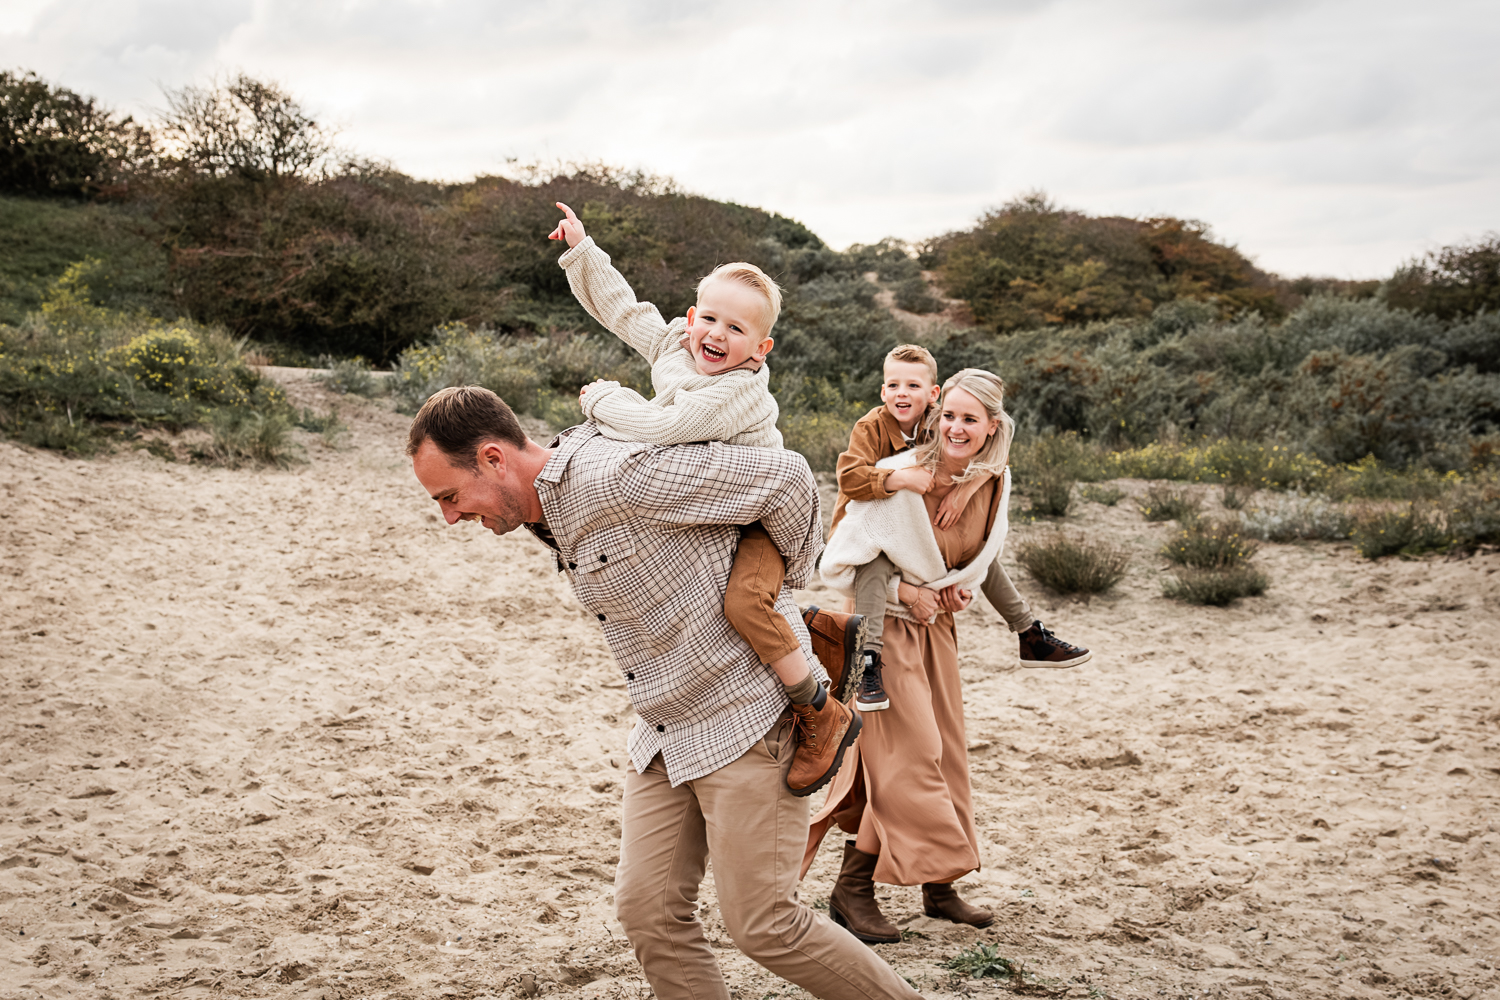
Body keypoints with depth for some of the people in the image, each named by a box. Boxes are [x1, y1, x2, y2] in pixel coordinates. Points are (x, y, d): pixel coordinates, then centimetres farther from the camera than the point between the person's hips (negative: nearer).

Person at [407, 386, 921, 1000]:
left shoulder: (616, 477, -24)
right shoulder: (547, 515, 7)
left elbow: (785, 477, -21)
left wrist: (789, 580, -4)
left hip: (746, 717, -9)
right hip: (665, 735, 9)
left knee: (761, 924, -5)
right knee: (649, 911, 3)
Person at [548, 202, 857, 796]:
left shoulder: (743, 389, -28)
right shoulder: (672, 343, -3)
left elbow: (660, 427, -36)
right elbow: (619, 305, 13)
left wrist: (603, 399, -19)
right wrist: (581, 249, 11)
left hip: (760, 518, -9)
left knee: (744, 601, -34)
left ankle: (823, 716, -20)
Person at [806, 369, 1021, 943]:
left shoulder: (994, 482, -5)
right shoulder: (898, 480, -25)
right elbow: (838, 564, -20)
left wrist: (963, 588, -2)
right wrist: (905, 592, -19)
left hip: (936, 624, 7)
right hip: (884, 624, -7)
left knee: (945, 750, 12)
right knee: (904, 755, -10)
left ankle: (939, 888, 25)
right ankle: (852, 891, 1)